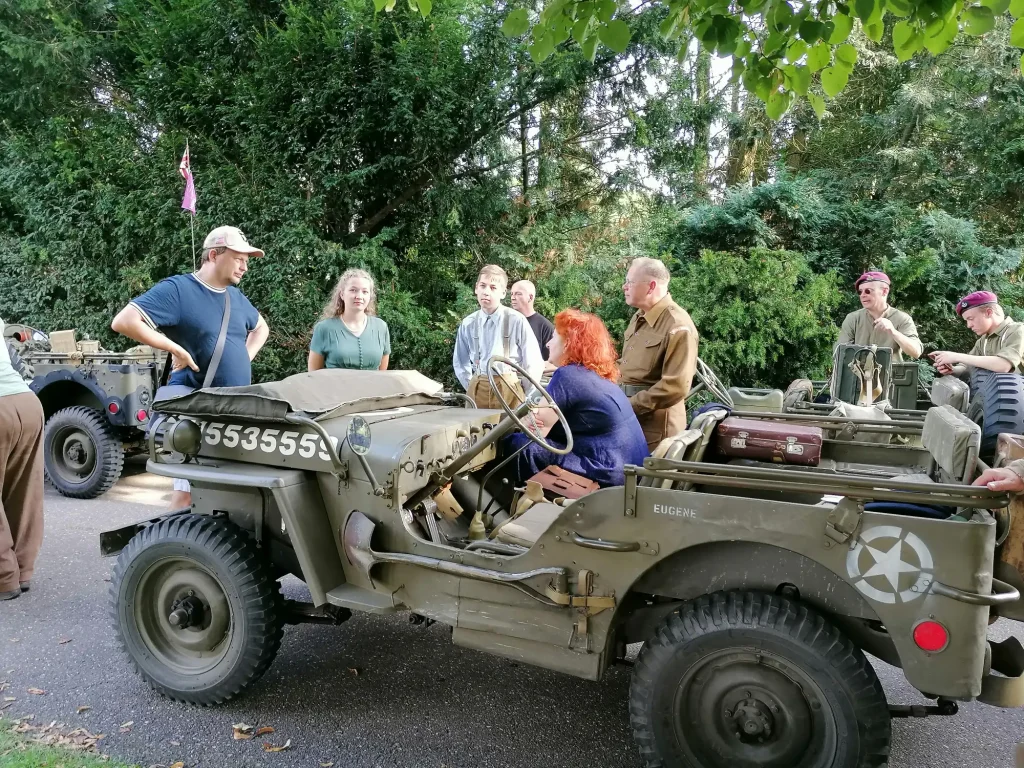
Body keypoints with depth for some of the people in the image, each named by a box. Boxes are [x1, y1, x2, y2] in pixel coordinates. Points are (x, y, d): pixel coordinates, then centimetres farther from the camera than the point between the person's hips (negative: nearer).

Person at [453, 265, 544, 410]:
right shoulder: (468, 324, 3)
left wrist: (527, 397, 2)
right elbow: (460, 363, 16)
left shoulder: (516, 320, -9)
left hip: (509, 389, -3)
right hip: (476, 391, 3)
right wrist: (473, 389, 8)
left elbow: (534, 364, -2)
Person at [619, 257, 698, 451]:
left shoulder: (678, 326, -17)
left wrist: (629, 406, -19)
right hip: (628, 420, 9)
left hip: (654, 427, -8)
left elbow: (675, 387, -23)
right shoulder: (640, 318, 14)